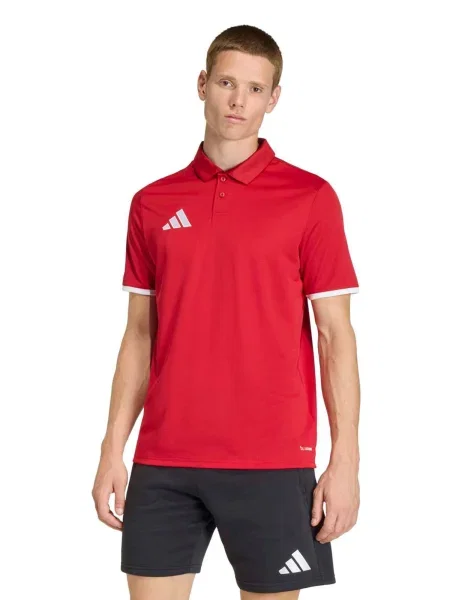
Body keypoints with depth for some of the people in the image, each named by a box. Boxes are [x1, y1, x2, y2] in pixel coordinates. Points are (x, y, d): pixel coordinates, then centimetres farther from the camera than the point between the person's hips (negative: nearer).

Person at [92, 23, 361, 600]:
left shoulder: (310, 198, -1)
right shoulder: (153, 203, 9)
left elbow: (336, 335, -2)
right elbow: (139, 335, 12)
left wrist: (345, 458, -8)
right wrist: (112, 450, 7)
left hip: (272, 461, -3)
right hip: (164, 462, 3)